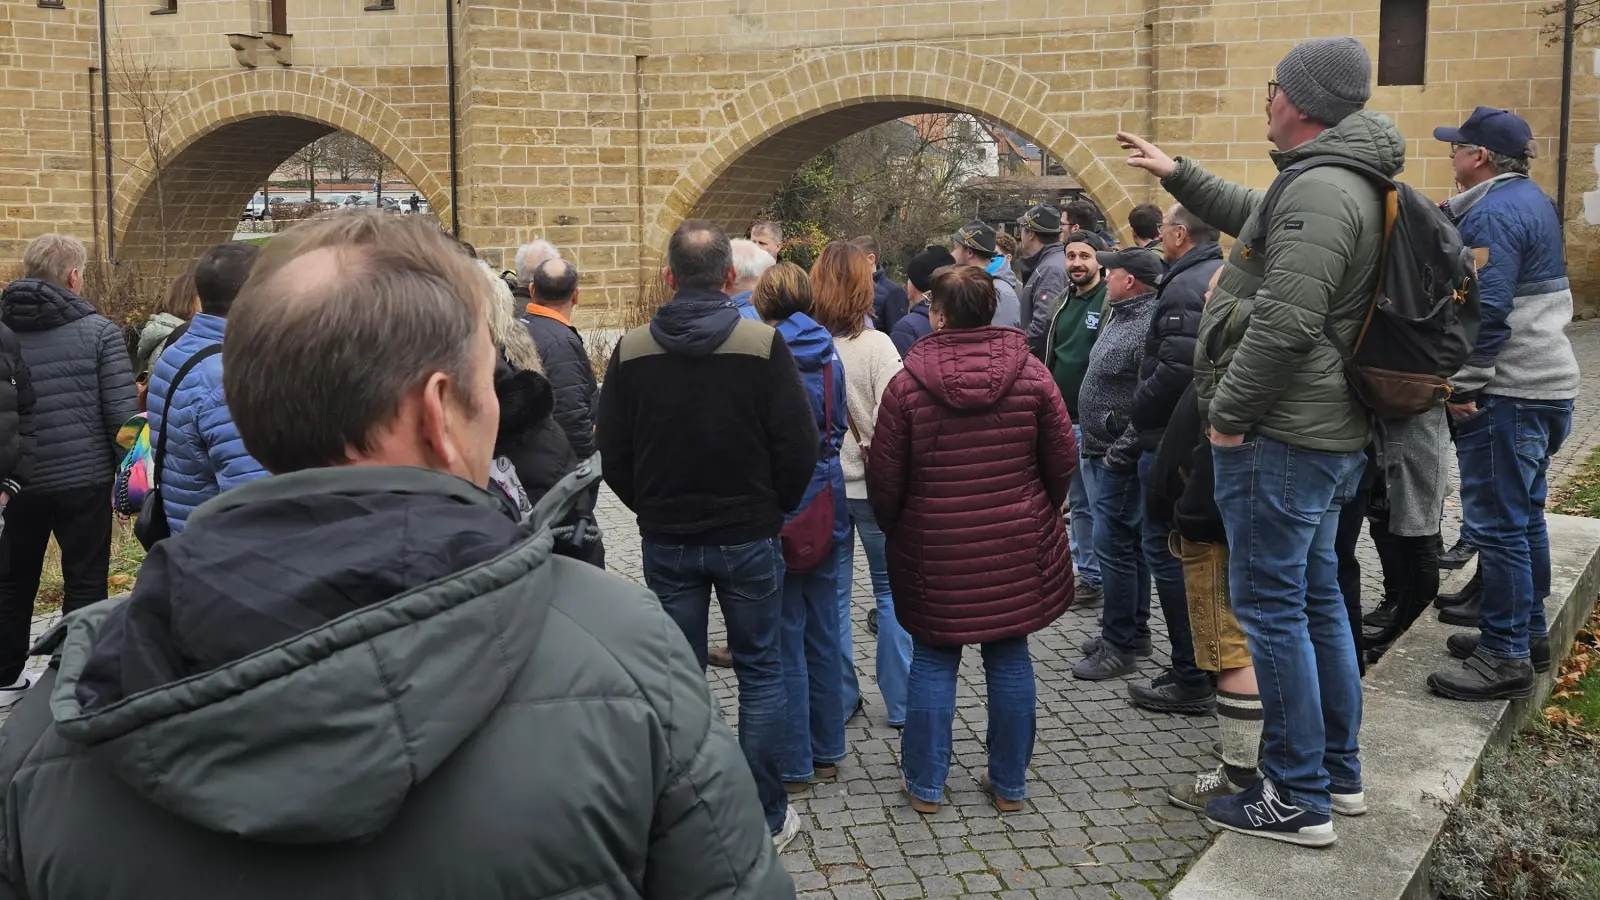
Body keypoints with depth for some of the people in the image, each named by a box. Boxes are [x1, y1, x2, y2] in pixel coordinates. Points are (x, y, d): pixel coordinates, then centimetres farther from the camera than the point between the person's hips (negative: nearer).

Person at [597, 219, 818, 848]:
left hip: (667, 541, 2)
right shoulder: (764, 344, -12)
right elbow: (800, 446, -10)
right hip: (748, 537, -2)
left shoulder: (631, 351, -5)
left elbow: (612, 455, 0)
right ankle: (766, 818, 16)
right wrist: (773, 510, 7)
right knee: (760, 672, 11)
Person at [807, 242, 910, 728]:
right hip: (872, 485, -2)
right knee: (892, 591, 12)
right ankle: (900, 701, 16)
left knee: (832, 594, 13)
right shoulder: (875, 345, -15)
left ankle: (839, 699, 20)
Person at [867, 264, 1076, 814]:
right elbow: (1062, 460, 2)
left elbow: (885, 477, -6)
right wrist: (1041, 515, 20)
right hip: (1016, 544, 2)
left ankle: (925, 784, 18)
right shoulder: (1031, 375, -5)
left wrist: (893, 528, 13)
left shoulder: (907, 384, -10)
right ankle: (1009, 784, 21)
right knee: (1010, 659, 12)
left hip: (933, 549, -1)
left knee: (933, 661, 10)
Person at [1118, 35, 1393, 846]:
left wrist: (1228, 411, -17)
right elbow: (1257, 220, 34)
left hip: (1281, 438, -11)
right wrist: (1177, 176, 34)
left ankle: (1299, 801, 4)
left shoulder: (1319, 191, -19)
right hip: (1332, 434, 11)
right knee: (1316, 595, 17)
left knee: (1270, 604, -4)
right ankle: (1339, 772, 28)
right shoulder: (1341, 183, 15)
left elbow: (1285, 321, -27)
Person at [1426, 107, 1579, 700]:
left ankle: (1505, 657, 0)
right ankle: (1528, 633, 28)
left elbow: (1486, 312, -23)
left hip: (1506, 393, -11)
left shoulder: (1493, 213, -17)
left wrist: (1463, 386, -17)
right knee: (1523, 517, 18)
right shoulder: (1532, 200, 15)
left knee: (1496, 524, -6)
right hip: (1545, 385, 11)